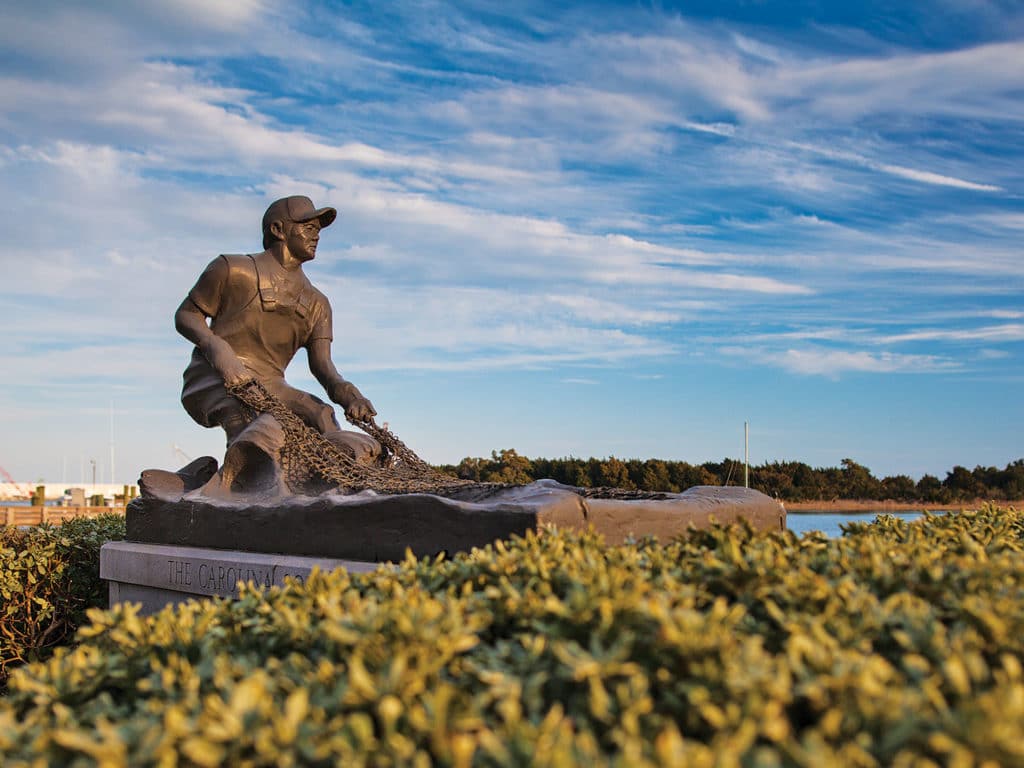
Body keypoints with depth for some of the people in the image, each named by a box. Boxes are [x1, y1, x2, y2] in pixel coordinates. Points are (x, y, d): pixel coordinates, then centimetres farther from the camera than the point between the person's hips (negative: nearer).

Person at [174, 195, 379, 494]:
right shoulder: (232, 269, 7)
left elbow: (321, 364, 8)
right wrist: (217, 348, -15)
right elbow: (186, 315, 8)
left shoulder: (317, 304, 20)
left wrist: (346, 392, -16)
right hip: (214, 380, -5)